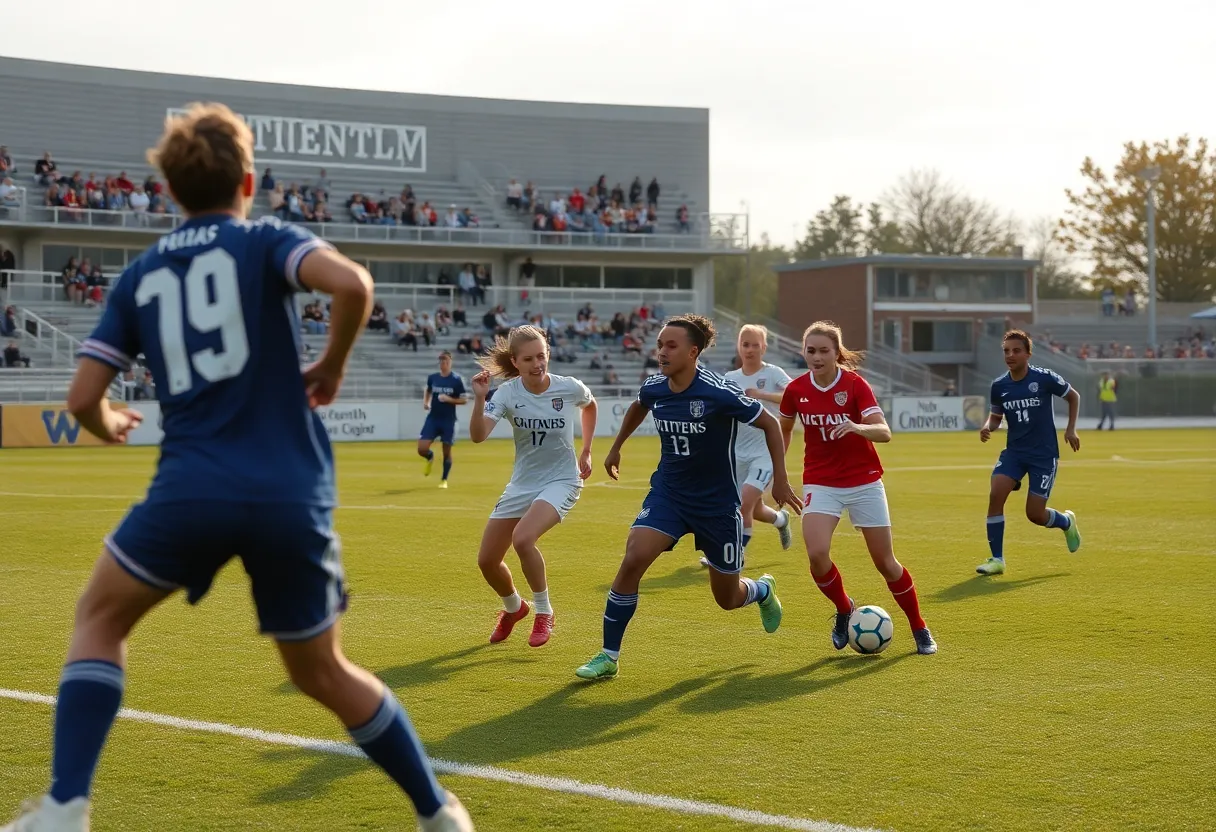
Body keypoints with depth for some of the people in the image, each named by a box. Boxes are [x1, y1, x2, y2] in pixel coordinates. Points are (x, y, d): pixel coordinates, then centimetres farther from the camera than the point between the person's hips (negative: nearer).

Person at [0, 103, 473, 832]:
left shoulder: (141, 275, 15)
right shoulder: (267, 242, 7)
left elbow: (83, 398, 12)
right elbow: (353, 285, -15)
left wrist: (110, 428, 35)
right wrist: (331, 369, 3)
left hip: (192, 491, 0)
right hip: (294, 498, 0)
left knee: (101, 617, 21)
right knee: (322, 671, 17)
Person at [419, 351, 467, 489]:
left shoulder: (457, 379, -7)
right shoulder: (432, 377, 3)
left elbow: (464, 400, -3)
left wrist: (449, 399, -19)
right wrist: (425, 402, 4)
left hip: (448, 421, -2)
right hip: (432, 418, 2)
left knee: (447, 452, 3)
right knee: (422, 449, -8)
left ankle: (444, 480, 21)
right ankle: (430, 458, 28)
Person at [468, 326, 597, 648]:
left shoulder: (570, 388, -12)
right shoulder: (507, 393, -13)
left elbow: (590, 405, 14)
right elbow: (478, 436, -29)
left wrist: (586, 451, 15)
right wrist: (480, 398, -44)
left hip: (561, 480, -3)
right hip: (521, 484, 3)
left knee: (522, 538, -30)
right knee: (487, 561, 5)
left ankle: (543, 612, -8)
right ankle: (513, 608, 38)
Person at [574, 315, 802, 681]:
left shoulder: (718, 393, -23)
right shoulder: (654, 388, -8)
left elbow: (769, 424, -9)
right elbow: (637, 407, 20)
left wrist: (780, 480, -8)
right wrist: (616, 448, 26)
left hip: (718, 502, -3)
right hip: (668, 493, 3)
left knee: (727, 598, 9)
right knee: (633, 560, -21)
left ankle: (763, 590, 49)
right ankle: (608, 656, -10)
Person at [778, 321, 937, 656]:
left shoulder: (855, 385, -13)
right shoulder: (796, 389, -4)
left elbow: (884, 432, -23)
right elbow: (784, 429, 14)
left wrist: (857, 427, -43)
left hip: (864, 481, -2)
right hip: (821, 483, 2)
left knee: (885, 561, 1)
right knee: (817, 555, -21)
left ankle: (919, 629, 21)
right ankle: (844, 610, 8)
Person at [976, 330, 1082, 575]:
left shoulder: (1045, 378, -11)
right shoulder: (999, 386, -1)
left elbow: (1074, 396, 5)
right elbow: (996, 415, 15)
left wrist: (1071, 428, -1)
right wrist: (988, 427, -7)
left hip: (1044, 454, -3)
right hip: (1014, 451, 3)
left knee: (1035, 514, -5)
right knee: (995, 494, -19)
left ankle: (1066, 522, 32)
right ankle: (997, 559, -9)